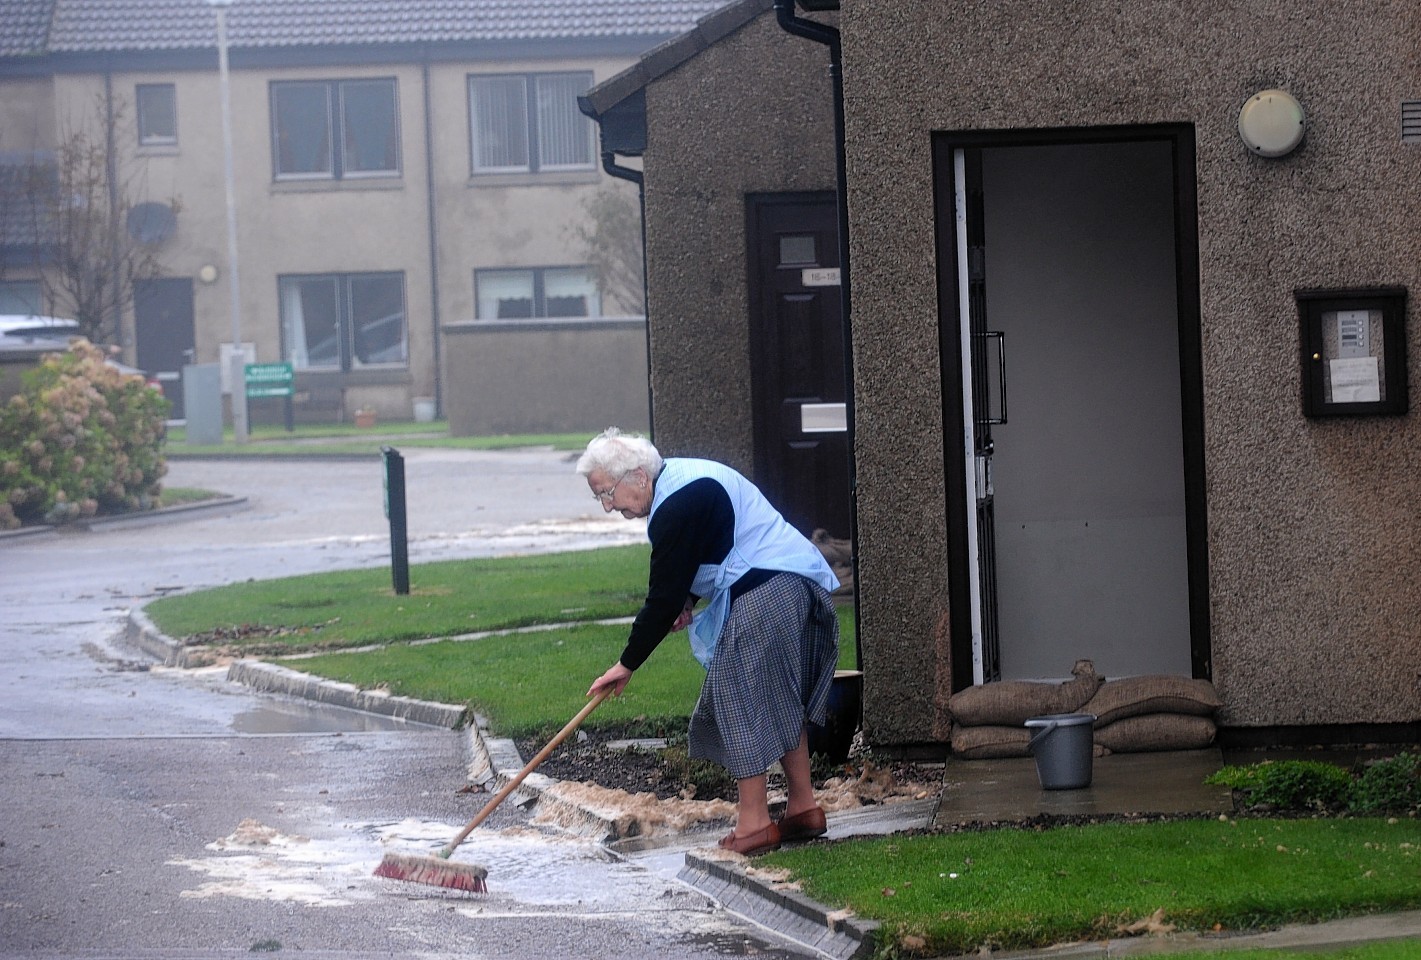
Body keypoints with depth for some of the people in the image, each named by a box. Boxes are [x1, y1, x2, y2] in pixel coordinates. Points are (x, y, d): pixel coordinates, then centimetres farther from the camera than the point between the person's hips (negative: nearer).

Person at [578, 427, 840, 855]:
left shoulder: (677, 506, -19)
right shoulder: (681, 478, 15)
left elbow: (664, 597, -17)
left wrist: (627, 664, -10)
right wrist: (688, 600, 10)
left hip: (765, 592, -11)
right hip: (800, 583, 11)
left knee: (741, 698, -9)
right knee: (780, 700, 17)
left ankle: (754, 823, -10)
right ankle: (803, 808, 21)